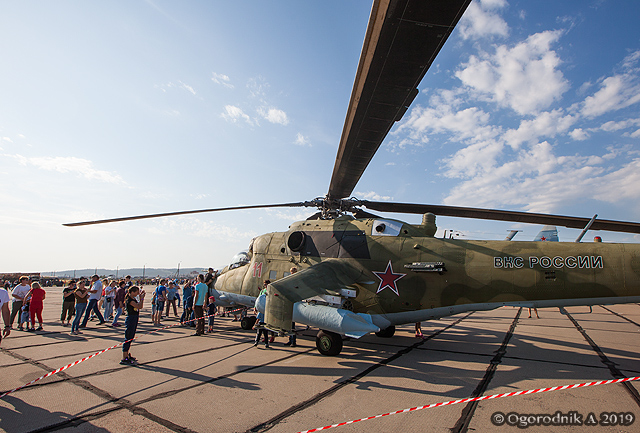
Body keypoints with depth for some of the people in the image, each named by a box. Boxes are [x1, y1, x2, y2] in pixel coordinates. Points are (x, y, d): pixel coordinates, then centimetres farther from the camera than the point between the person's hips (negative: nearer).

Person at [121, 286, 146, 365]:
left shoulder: (134, 299, 10)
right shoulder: (129, 300, -18)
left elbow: (140, 306, 16)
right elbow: (139, 306, -26)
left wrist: (140, 297, 9)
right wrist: (142, 297, -15)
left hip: (134, 319, 10)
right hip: (130, 319, -10)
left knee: (130, 338, 17)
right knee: (128, 338, -5)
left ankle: (127, 354, 29)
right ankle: (124, 359, -1)